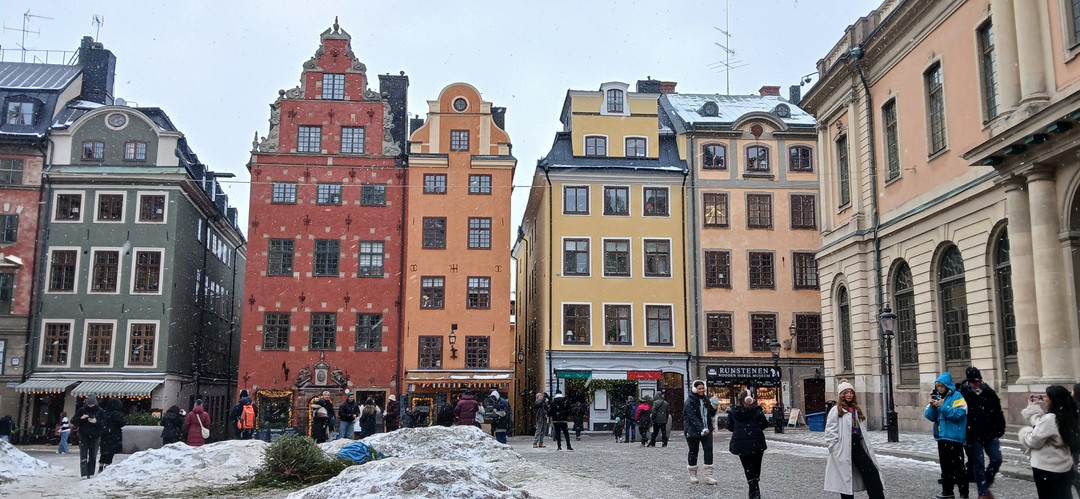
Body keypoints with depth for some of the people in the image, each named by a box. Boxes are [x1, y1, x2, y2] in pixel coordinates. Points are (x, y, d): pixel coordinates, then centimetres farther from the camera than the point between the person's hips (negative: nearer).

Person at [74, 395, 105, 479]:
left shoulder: (100, 411, 3)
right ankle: (84, 474, -9)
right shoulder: (81, 410, 3)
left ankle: (90, 473, 11)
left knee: (93, 456, 4)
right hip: (84, 436, -1)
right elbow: (74, 422, 2)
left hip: (95, 437, 1)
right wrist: (81, 418, -16)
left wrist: (96, 422, -19)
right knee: (83, 456, -7)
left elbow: (104, 424, -2)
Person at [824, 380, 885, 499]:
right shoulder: (836, 410, -7)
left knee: (872, 472, -2)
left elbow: (860, 429, 21)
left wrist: (866, 445, 15)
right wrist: (834, 450, -15)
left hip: (857, 446, 7)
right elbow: (830, 432, -11)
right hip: (843, 449, -7)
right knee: (845, 478, 1)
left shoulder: (856, 409, 16)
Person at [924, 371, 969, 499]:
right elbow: (929, 416, 9)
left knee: (957, 465, -5)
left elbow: (959, 413, -21)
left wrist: (943, 406, -24)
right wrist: (932, 406, -10)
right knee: (945, 465, 14)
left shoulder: (956, 396, -8)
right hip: (941, 436, 7)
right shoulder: (937, 397, 12)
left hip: (954, 436, -7)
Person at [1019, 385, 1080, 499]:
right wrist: (1033, 406, 8)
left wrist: (1023, 432, 1)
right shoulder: (1065, 416, 4)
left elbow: (1034, 441, -17)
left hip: (1048, 469, -9)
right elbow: (1040, 425, 14)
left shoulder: (1050, 419, -23)